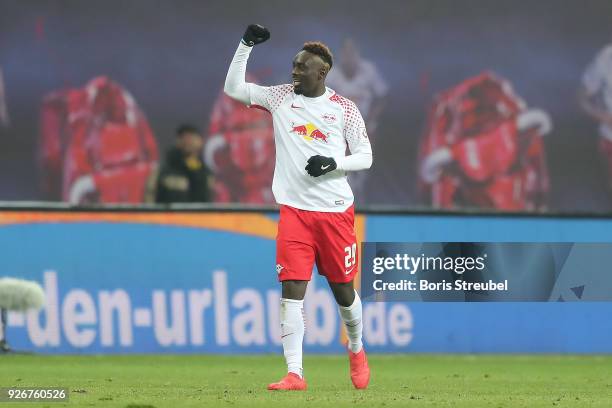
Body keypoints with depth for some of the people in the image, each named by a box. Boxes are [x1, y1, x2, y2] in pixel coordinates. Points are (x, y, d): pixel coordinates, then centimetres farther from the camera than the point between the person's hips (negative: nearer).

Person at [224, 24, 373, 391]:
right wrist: (246, 45, -7)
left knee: (343, 289, 9)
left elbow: (365, 157, 3)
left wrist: (333, 163, -15)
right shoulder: (282, 97, 5)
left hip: (336, 210, -1)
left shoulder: (344, 109, 0)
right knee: (292, 290, -10)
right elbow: (233, 88, 3)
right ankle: (294, 374, -11)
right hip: (294, 209, 1)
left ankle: (357, 351, 37)